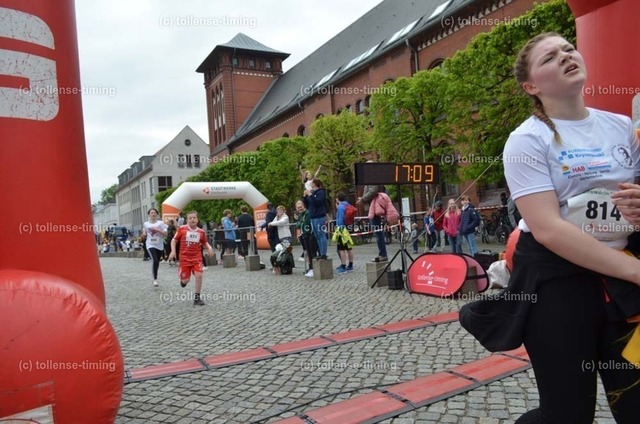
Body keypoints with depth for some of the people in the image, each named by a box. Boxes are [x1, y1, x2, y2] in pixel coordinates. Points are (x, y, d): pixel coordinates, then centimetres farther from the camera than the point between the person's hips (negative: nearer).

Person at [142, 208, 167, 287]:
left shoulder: (160, 223, -1)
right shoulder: (145, 224, 5)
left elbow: (165, 234, -7)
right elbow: (144, 234, 18)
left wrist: (157, 230, -18)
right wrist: (143, 234, -4)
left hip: (159, 245, 1)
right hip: (150, 245, -1)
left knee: (157, 262, 12)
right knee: (155, 260, -21)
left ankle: (155, 277, 30)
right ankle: (155, 279, -17)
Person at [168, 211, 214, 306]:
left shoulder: (201, 232, 0)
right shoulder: (182, 229, -6)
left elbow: (205, 243, 14)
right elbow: (174, 240, 3)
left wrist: (209, 248, -6)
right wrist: (173, 251, -9)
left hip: (197, 258, 1)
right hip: (184, 258, -1)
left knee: (199, 275, -15)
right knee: (185, 280, 0)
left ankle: (197, 298, 0)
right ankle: (183, 279, 41)